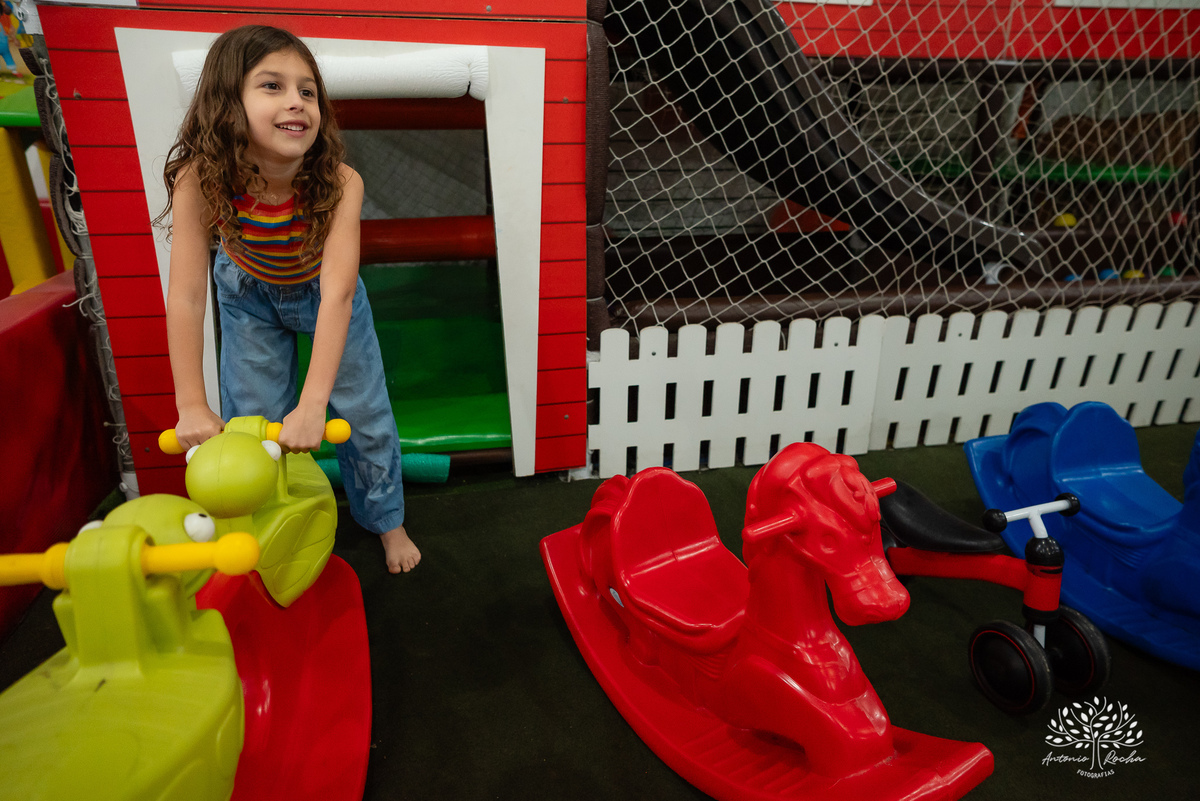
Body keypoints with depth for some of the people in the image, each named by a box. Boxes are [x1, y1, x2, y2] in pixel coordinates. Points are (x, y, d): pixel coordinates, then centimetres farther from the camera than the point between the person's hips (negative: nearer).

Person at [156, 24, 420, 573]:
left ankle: (385, 518, 30)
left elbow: (337, 293, -41)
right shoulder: (200, 180, -33)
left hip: (321, 295, 0)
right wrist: (192, 406, -30)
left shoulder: (340, 183, -36)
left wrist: (313, 404, -45)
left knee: (364, 412, 5)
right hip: (250, 296, 1)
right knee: (251, 420, 2)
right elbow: (186, 294, -30)